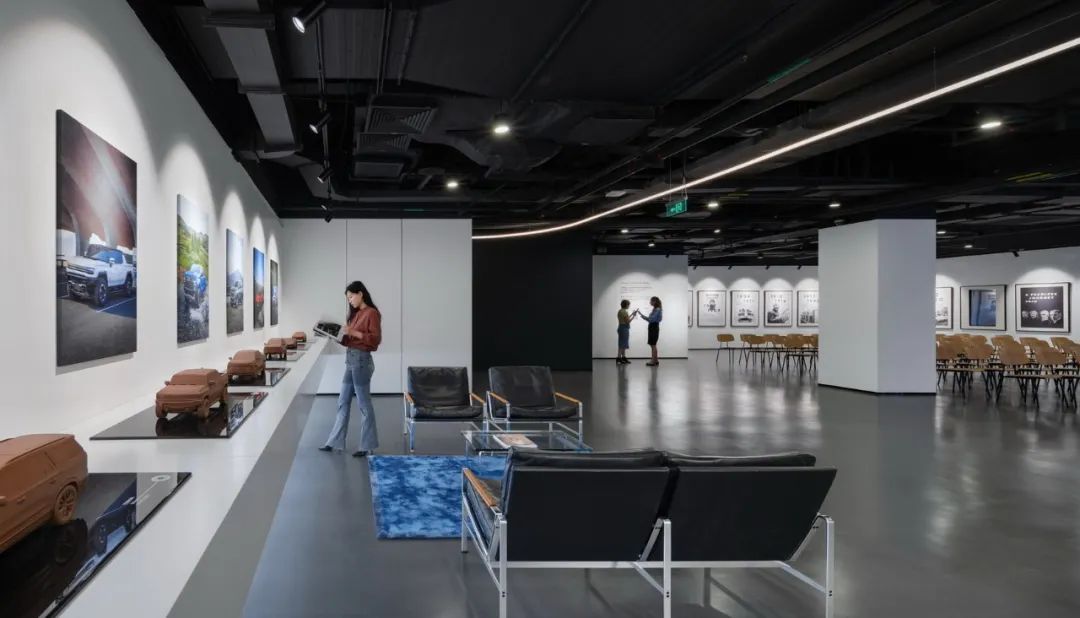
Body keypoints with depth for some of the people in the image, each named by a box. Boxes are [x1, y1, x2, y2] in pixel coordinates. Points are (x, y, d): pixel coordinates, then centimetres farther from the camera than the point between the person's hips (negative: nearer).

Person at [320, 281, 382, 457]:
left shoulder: (372, 313, -11)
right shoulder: (356, 313, 16)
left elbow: (376, 339, -18)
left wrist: (354, 332, -22)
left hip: (361, 360, -9)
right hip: (350, 360, 9)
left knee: (364, 404, -1)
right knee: (343, 403, 12)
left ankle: (367, 446, 7)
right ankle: (335, 442, 20)